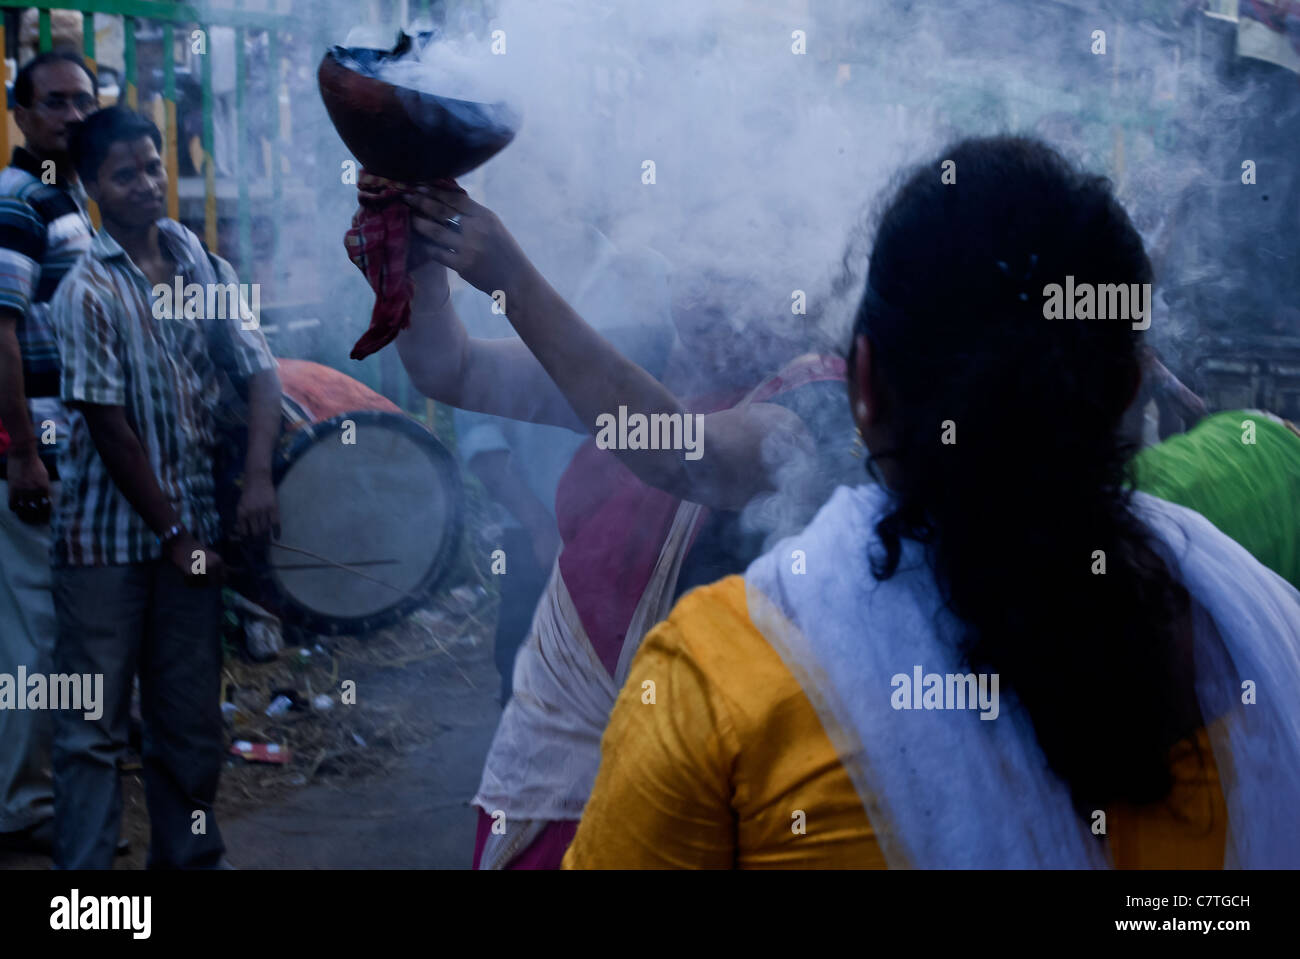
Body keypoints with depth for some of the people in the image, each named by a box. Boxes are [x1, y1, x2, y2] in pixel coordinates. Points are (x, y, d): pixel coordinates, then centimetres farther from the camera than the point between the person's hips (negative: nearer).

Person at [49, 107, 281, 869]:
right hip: (109, 539, -5)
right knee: (94, 727, 3)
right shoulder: (89, 291, -12)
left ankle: (191, 854, 28)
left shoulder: (204, 268, 5)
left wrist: (259, 475, -14)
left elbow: (261, 372, 2)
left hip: (190, 528, 5)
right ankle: (84, 864, 13)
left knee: (191, 718, 14)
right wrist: (173, 534, -11)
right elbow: (111, 429, -13)